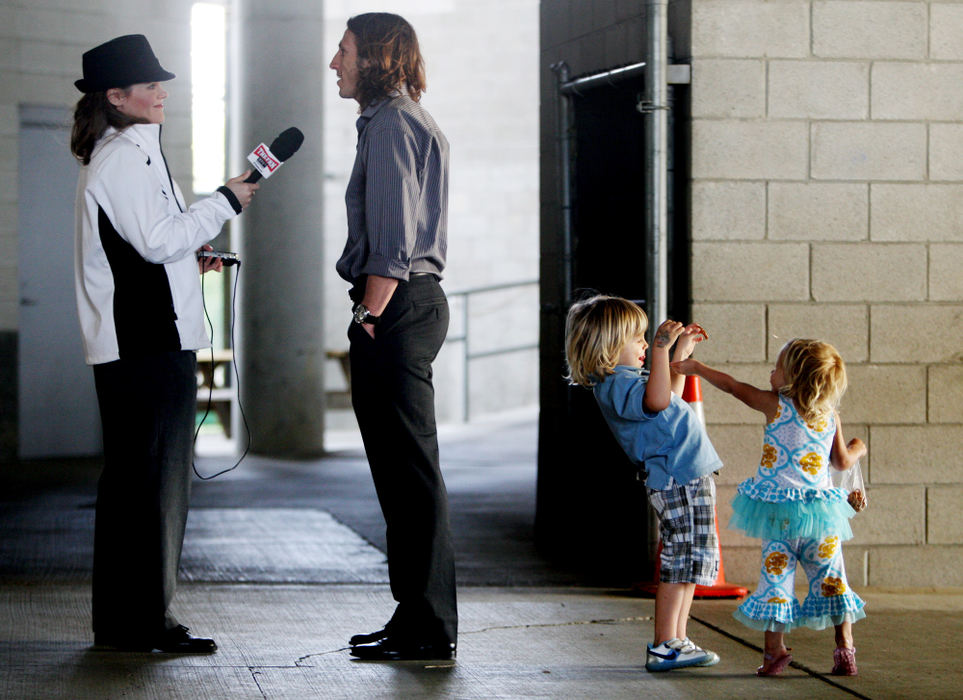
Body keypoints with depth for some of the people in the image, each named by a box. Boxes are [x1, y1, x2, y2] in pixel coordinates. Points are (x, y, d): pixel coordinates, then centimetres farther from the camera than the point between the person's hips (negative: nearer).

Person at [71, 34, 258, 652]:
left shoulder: (133, 154, 21)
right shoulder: (122, 158, -12)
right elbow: (157, 239, -18)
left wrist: (189, 256, 12)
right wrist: (225, 202, -10)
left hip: (145, 341, 11)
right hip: (148, 345, -11)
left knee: (134, 480, 12)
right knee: (155, 480, -7)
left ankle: (122, 622, 17)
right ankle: (147, 621, -3)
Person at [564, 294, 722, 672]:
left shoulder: (624, 380, 16)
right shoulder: (618, 386, -17)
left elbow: (669, 399, 34)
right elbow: (657, 401, -39)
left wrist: (681, 354, 32)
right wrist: (661, 350, -39)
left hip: (686, 477, 11)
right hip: (678, 479, -11)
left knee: (687, 562, 15)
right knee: (683, 560, -9)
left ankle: (676, 641, 20)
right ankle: (664, 647, -7)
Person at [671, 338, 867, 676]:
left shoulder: (775, 405, -5)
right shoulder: (831, 416, 3)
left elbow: (732, 386, 5)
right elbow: (842, 462, 9)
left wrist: (696, 367, 18)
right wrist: (857, 448, 31)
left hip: (780, 513, -2)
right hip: (819, 508, 2)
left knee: (776, 576, 4)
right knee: (830, 579, 9)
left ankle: (775, 649, 1)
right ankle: (845, 650, 7)